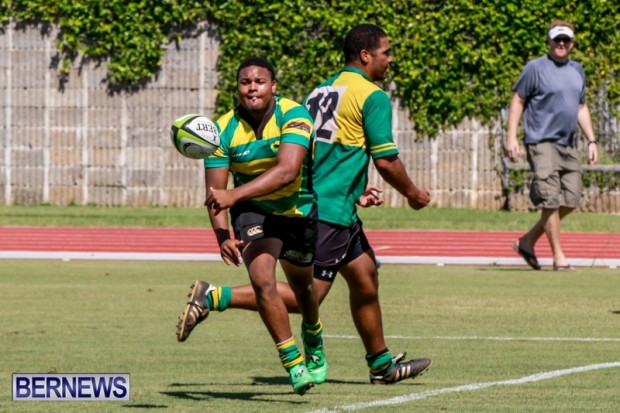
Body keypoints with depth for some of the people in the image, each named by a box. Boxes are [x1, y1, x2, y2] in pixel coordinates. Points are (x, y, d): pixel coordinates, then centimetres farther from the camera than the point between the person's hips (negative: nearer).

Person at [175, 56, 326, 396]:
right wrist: (223, 235, -32)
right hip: (253, 213, 0)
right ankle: (293, 362, -10)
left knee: (302, 284, 22)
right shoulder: (224, 130, -16)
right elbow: (215, 192, -14)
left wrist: (234, 195, -50)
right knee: (262, 279, -24)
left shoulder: (293, 116, -25)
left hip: (300, 211, 0)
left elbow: (287, 170, -40)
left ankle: (313, 339, 56)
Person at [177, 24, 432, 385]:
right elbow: (386, 161, -10)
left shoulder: (322, 90, 17)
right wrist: (413, 193, 8)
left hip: (310, 202, 10)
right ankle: (216, 298, -19)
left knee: (365, 276, 19)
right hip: (330, 210, -10)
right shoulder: (372, 96, -8)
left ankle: (382, 364, 28)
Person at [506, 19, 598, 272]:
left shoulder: (577, 71, 16)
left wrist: (591, 140, 16)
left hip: (567, 145, 7)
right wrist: (511, 137, -11)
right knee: (551, 201, -10)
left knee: (570, 201, 3)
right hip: (542, 144, -7)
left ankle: (528, 241, 16)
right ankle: (558, 257, -5)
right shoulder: (535, 68, -3)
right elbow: (517, 100, -3)